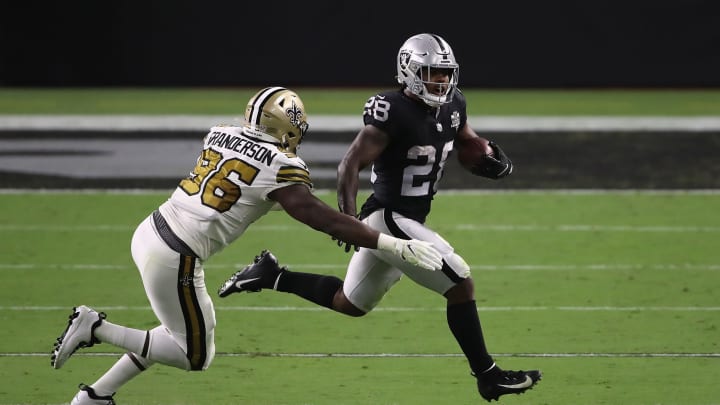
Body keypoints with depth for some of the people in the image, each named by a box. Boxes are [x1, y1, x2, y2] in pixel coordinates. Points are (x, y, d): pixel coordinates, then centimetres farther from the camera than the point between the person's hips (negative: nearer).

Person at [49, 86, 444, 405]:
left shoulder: (220, 136, 8)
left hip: (149, 232, 8)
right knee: (195, 356, 10)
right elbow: (322, 219, -15)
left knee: (183, 330, 26)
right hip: (175, 258, -8)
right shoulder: (280, 168, -11)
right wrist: (393, 245, -15)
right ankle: (94, 328, 2)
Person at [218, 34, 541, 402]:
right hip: (391, 219, -10)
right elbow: (350, 166, -23)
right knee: (461, 286, -9)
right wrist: (347, 219, -32)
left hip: (394, 221, 10)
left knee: (350, 304, 22)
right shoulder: (393, 113, -21)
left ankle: (271, 276, 27)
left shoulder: (452, 106, 4)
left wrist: (491, 159, 1)